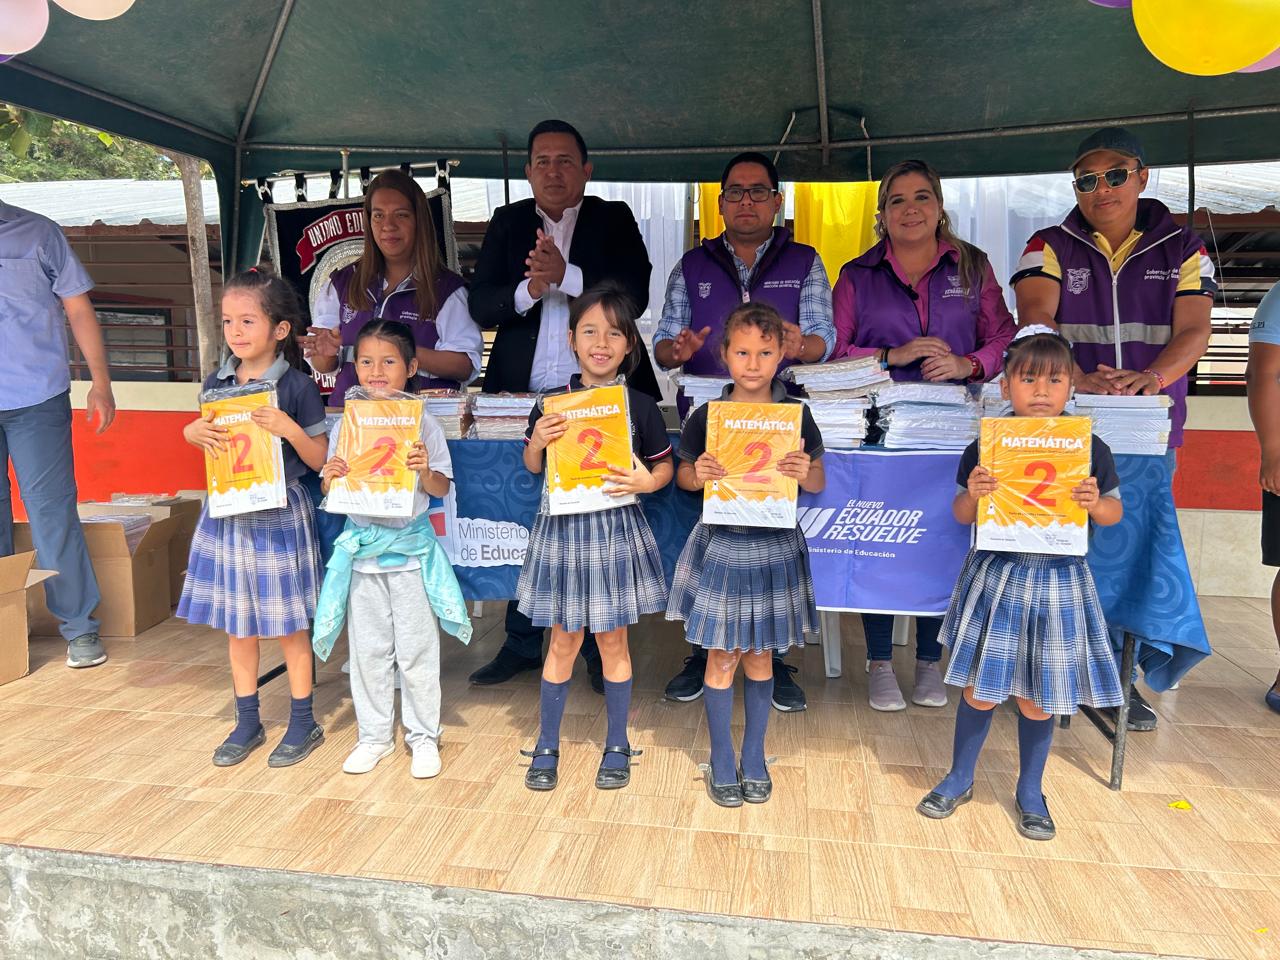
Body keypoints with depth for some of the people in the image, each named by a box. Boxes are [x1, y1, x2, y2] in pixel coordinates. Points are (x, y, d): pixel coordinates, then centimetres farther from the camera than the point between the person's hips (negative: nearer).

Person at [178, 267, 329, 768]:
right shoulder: (217, 382, 2)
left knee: (288, 626, 7)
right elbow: (199, 432, 16)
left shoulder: (296, 386, -11)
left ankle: (303, 723, 23)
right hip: (228, 512, 5)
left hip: (279, 515, -5)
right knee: (236, 624, 15)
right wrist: (196, 431, -5)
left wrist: (290, 429, -25)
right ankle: (247, 722, 31)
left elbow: (319, 460, -8)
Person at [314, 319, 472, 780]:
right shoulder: (346, 425, 2)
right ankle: (374, 735, 28)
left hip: (411, 547, -3)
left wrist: (424, 471, -24)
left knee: (416, 647, 6)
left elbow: (441, 489, -4)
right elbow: (331, 492, 6)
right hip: (361, 546, 3)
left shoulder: (424, 425, -5)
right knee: (367, 647, 12)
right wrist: (331, 477, -16)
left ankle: (423, 735, 22)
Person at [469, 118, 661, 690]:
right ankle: (522, 644, 21)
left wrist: (565, 274, -20)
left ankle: (599, 648, 16)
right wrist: (528, 290, -17)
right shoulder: (507, 223, 14)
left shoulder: (615, 220, 9)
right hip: (521, 395, 2)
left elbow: (636, 294, -8)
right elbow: (481, 307, 3)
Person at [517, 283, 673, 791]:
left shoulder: (641, 406, -4)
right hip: (562, 527, 1)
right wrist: (537, 441, -12)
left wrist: (646, 481, -15)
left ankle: (617, 746, 28)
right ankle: (546, 746, 27)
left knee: (613, 639, 10)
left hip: (617, 528, 0)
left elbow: (664, 466, 5)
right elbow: (533, 466, 9)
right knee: (564, 639, 10)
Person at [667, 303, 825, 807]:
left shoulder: (796, 414, -4)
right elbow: (683, 474, 6)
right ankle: (721, 761, 25)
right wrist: (698, 475, -16)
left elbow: (818, 483, 4)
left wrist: (804, 472, -18)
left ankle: (754, 757, 31)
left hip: (775, 547, 1)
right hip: (721, 545, -1)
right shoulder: (706, 416, -6)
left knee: (760, 655, 13)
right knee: (722, 656, 7)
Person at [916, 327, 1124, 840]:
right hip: (995, 576, 0)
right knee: (980, 687, 8)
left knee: (1038, 697, 10)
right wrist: (972, 494, -19)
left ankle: (1030, 791, 34)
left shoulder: (1090, 449, -4)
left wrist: (1095, 503, -15)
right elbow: (962, 516, 2)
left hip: (1057, 579, 1)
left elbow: (1114, 513, 6)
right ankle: (960, 779, 31)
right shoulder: (987, 446, -6)